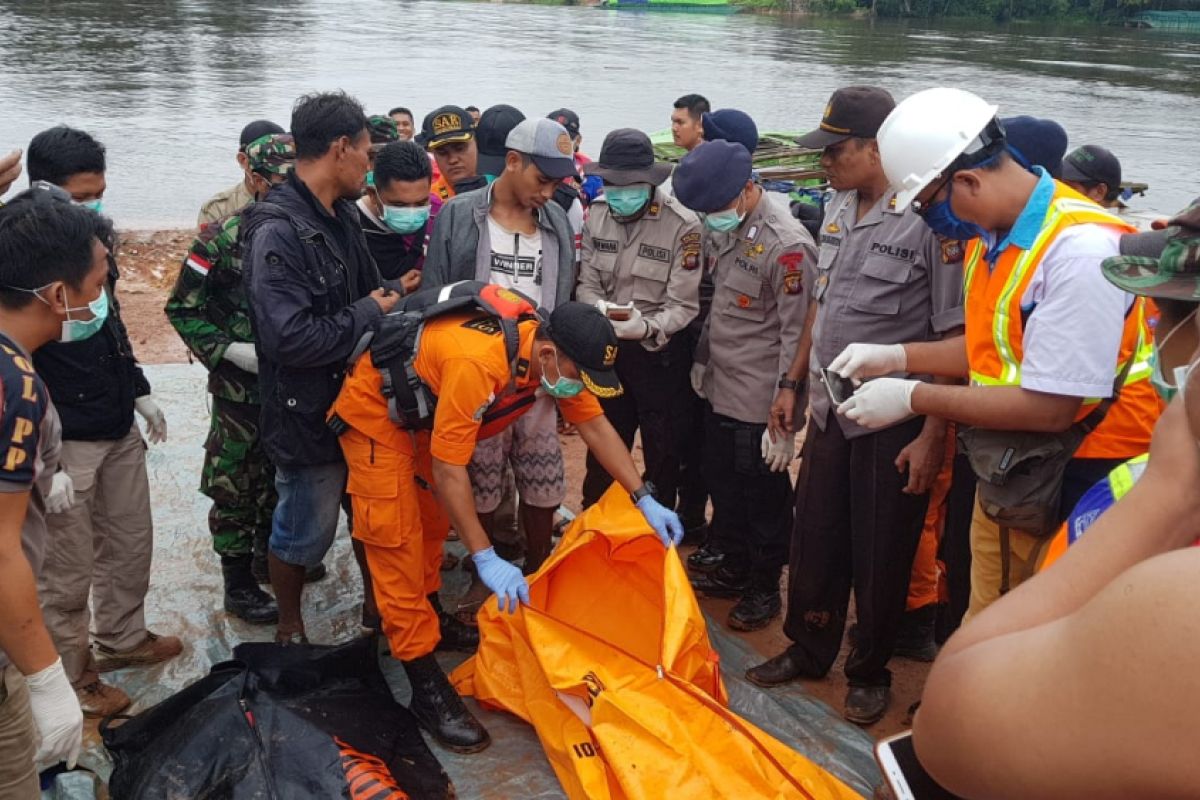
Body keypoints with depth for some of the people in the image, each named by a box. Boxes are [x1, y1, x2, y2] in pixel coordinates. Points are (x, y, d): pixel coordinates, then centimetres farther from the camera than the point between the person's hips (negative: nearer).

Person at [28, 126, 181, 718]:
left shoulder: (96, 238, 2)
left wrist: (140, 393, 19)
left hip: (118, 428, 8)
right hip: (66, 443, -8)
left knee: (131, 541, 20)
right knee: (67, 570, 6)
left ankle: (121, 638, 41)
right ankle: (73, 678, 23)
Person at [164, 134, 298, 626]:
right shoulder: (224, 239, -14)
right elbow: (182, 309, -9)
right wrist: (229, 350, -19)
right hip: (241, 388, -5)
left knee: (282, 478, 20)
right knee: (235, 485, 6)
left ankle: (271, 558, 40)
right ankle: (239, 586, 20)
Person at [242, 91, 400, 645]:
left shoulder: (343, 215, 4)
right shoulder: (277, 232, -23)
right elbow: (290, 337, -30)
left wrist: (391, 295, -4)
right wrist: (369, 313, -19)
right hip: (308, 415, -8)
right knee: (305, 532, 11)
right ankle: (290, 630, 34)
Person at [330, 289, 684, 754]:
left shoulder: (554, 350, -15)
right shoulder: (477, 362, -40)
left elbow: (595, 425, -4)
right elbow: (448, 470, -35)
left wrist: (645, 500, -7)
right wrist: (485, 559, -35)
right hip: (376, 414, -8)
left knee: (433, 521, 20)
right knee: (397, 541, -6)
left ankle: (424, 615, 43)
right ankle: (426, 688, -1)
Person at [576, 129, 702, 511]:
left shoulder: (682, 225, -18)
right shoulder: (597, 214, -1)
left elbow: (684, 305, -18)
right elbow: (586, 282, 0)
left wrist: (645, 327, -35)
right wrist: (601, 309, -21)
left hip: (661, 353, -5)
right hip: (608, 350, 5)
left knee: (662, 454, 12)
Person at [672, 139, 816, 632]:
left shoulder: (786, 246, -22)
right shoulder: (723, 230, 3)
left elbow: (797, 338, -20)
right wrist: (703, 359, 20)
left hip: (758, 405, -8)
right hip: (720, 390, 8)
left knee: (764, 498, 8)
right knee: (722, 486, 20)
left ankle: (765, 588, 26)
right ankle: (735, 569, 39)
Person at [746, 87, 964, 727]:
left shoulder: (929, 220, -17)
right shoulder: (837, 209, 6)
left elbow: (953, 338, -17)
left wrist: (932, 436, -17)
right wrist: (793, 383, 17)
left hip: (893, 423, -6)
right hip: (828, 411, 7)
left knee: (880, 555, 8)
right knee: (814, 540, 16)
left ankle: (869, 672, 28)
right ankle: (808, 650, 36)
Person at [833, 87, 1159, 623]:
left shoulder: (1081, 248, -25)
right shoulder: (989, 235, 2)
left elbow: (1050, 408, -25)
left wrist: (912, 398, -18)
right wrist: (897, 356, 5)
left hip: (1080, 481, -8)